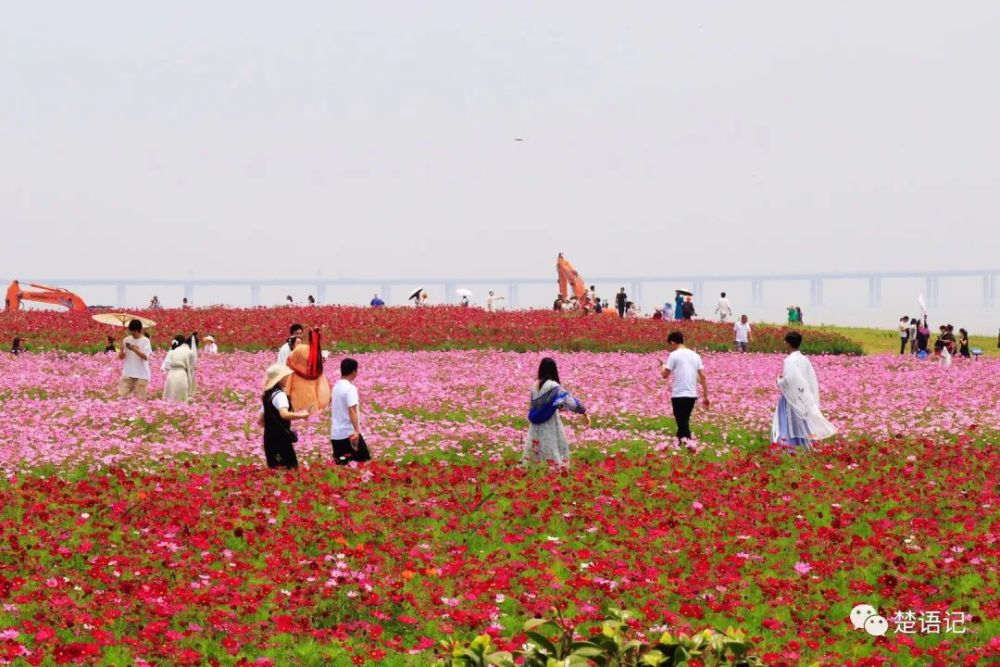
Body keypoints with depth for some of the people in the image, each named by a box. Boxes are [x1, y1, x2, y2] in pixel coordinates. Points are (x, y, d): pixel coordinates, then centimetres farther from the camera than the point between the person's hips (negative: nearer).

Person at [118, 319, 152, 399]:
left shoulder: (145, 341, -5)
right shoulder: (126, 340, 6)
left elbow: (145, 357, -15)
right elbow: (121, 357, 8)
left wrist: (134, 349, -26)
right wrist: (122, 349, -13)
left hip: (141, 374, -4)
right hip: (128, 373, 4)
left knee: (140, 399, -3)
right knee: (121, 396, -4)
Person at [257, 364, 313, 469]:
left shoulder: (267, 395, 15)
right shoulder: (279, 394, -13)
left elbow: (260, 421, 21)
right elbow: (284, 414, -32)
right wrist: (302, 415, -20)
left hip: (269, 439, 9)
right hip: (281, 439, -9)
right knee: (291, 467, -11)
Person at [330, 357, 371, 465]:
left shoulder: (336, 386, 11)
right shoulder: (350, 388, -13)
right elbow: (352, 411, -23)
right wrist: (357, 430, -29)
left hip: (335, 434, 8)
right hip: (349, 433, -8)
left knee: (340, 464, 8)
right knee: (364, 461, -1)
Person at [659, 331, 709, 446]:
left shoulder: (674, 355, -5)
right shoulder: (695, 355, 11)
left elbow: (665, 375, -5)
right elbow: (703, 377, 8)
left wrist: (662, 368, 18)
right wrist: (705, 396, 12)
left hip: (679, 395, -6)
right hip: (692, 395, 6)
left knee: (682, 422, -5)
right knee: (684, 421, 18)